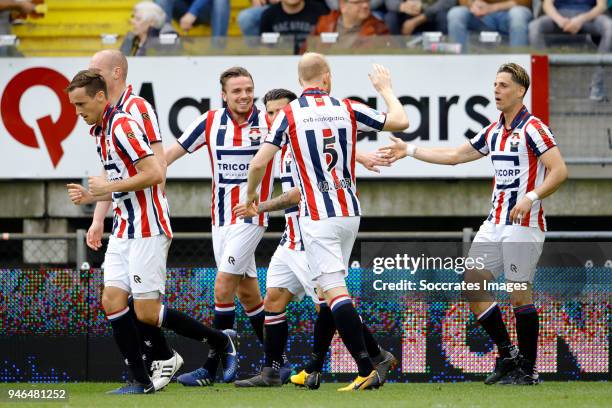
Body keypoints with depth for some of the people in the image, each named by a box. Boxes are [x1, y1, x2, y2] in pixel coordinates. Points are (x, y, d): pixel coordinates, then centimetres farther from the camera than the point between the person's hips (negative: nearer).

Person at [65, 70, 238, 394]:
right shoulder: (99, 132, 15)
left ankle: (220, 341, 9)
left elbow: (154, 174, -23)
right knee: (112, 301, -2)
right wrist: (91, 196, 8)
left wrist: (109, 186, -15)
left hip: (147, 231, -9)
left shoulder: (122, 127, -16)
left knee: (147, 313, -8)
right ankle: (140, 381, 1)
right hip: (123, 231, 9)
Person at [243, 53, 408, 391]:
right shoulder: (348, 109, 3)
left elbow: (259, 163, -8)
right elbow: (400, 122, 10)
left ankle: (366, 369, -22)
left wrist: (251, 194, 13)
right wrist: (385, 88, 28)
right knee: (329, 289, 17)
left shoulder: (289, 114, -5)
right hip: (349, 211, 5)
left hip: (317, 216, -5)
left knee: (334, 290, -11)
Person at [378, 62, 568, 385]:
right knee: (473, 284, 3)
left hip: (523, 224, -8)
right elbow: (455, 155, 26)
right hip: (495, 222, 8)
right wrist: (409, 150, 26)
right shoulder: (493, 132, 15)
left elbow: (559, 170, -17)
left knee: (520, 293, -8)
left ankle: (528, 369, 2)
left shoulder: (532, 129, -10)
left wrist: (531, 197, -28)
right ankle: (507, 355, 14)